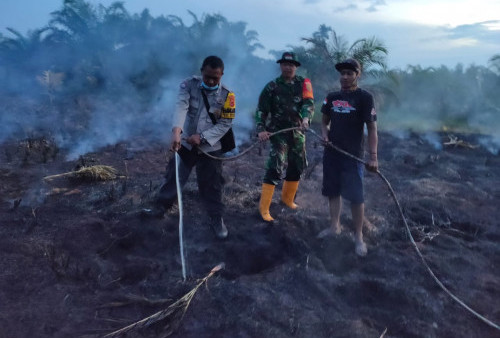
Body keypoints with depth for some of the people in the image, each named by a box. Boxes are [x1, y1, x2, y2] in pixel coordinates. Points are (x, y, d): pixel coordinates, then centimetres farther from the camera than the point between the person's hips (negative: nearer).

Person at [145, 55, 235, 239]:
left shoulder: (227, 95, -11)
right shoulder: (188, 85, -11)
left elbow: (225, 124, -10)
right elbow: (181, 107, -27)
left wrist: (202, 137, -21)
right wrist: (176, 131, -45)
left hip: (210, 148, -1)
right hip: (184, 143, 1)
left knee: (211, 185, 7)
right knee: (173, 177, 14)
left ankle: (216, 218, 25)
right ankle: (160, 207, 37)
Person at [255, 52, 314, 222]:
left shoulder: (303, 83, 3)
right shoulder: (272, 86, -1)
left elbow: (309, 103, -11)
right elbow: (261, 110, -3)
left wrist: (306, 118, -32)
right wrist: (261, 129, -17)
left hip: (297, 132, 4)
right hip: (278, 131, -4)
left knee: (297, 167, 14)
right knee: (276, 168, -15)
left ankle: (287, 198, 35)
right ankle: (264, 207, -8)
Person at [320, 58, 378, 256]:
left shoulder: (364, 97, -7)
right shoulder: (332, 97, 8)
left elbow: (372, 128, -9)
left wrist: (373, 156, -16)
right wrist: (324, 133, -5)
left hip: (353, 155, -5)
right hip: (331, 152, 5)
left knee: (355, 195, -4)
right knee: (333, 191, 12)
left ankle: (358, 236, 7)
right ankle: (335, 227, 27)